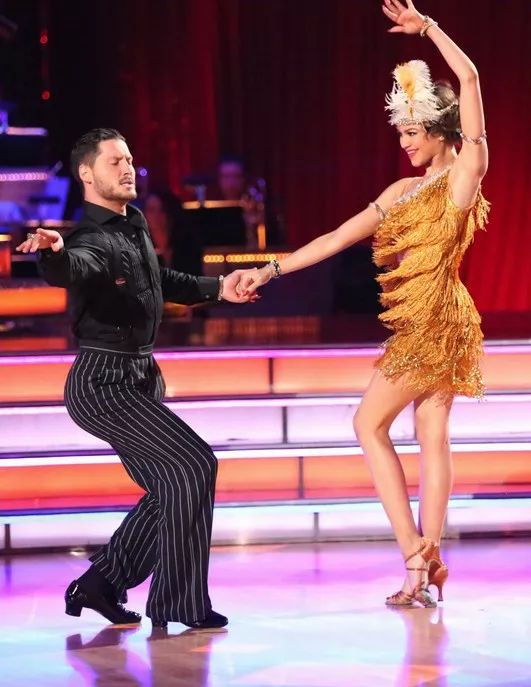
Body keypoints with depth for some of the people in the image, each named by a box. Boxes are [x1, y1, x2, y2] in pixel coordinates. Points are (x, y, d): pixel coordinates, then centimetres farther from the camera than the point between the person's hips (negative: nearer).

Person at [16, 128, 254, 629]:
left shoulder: (135, 228, 11)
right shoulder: (92, 239, -18)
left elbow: (160, 281, 31)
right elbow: (74, 269, -43)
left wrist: (215, 289, 27)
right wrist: (53, 253, -64)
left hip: (140, 377, 10)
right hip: (104, 382, -10)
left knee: (170, 487, 15)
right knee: (193, 463, -16)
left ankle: (100, 584, 23)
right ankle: (180, 603, -10)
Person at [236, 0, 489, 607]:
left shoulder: (466, 173, -5)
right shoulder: (404, 191, 15)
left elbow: (469, 78, -12)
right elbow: (338, 238, 15)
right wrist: (271, 269, 10)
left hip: (436, 319, -8)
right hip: (422, 324, 8)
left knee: (370, 423, -4)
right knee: (432, 438, 4)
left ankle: (417, 554, -5)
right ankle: (423, 560, 4)